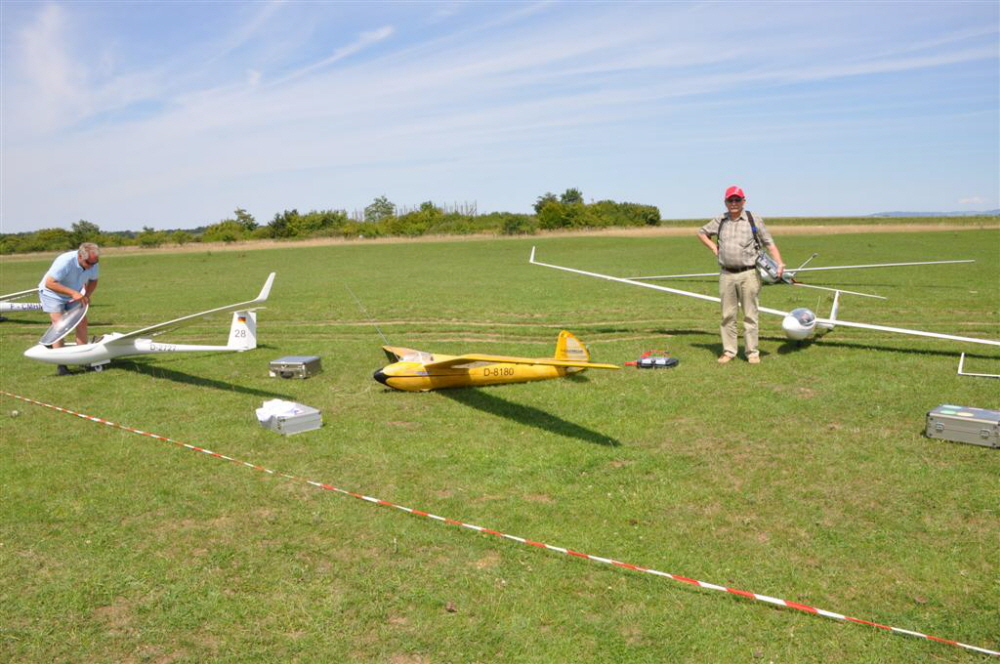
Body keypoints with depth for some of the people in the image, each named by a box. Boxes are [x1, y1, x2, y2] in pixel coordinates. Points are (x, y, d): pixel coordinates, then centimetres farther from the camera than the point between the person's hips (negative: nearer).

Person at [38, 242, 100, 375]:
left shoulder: (92, 263, -16)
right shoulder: (65, 262, -35)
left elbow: (93, 281, 2)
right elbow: (49, 283, -34)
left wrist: (87, 295, -16)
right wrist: (73, 292, -40)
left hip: (74, 295, 6)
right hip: (52, 293, -6)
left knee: (82, 321, -6)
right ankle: (60, 363, -13)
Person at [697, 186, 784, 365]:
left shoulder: (754, 220, 1)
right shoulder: (720, 221, 9)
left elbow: (769, 243, 0)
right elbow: (702, 232, 24)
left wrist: (779, 263, -13)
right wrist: (713, 247, 9)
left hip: (749, 274, -3)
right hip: (726, 274, 3)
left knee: (750, 315, 1)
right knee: (727, 315, 7)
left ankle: (752, 352, 9)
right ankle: (728, 351, 15)